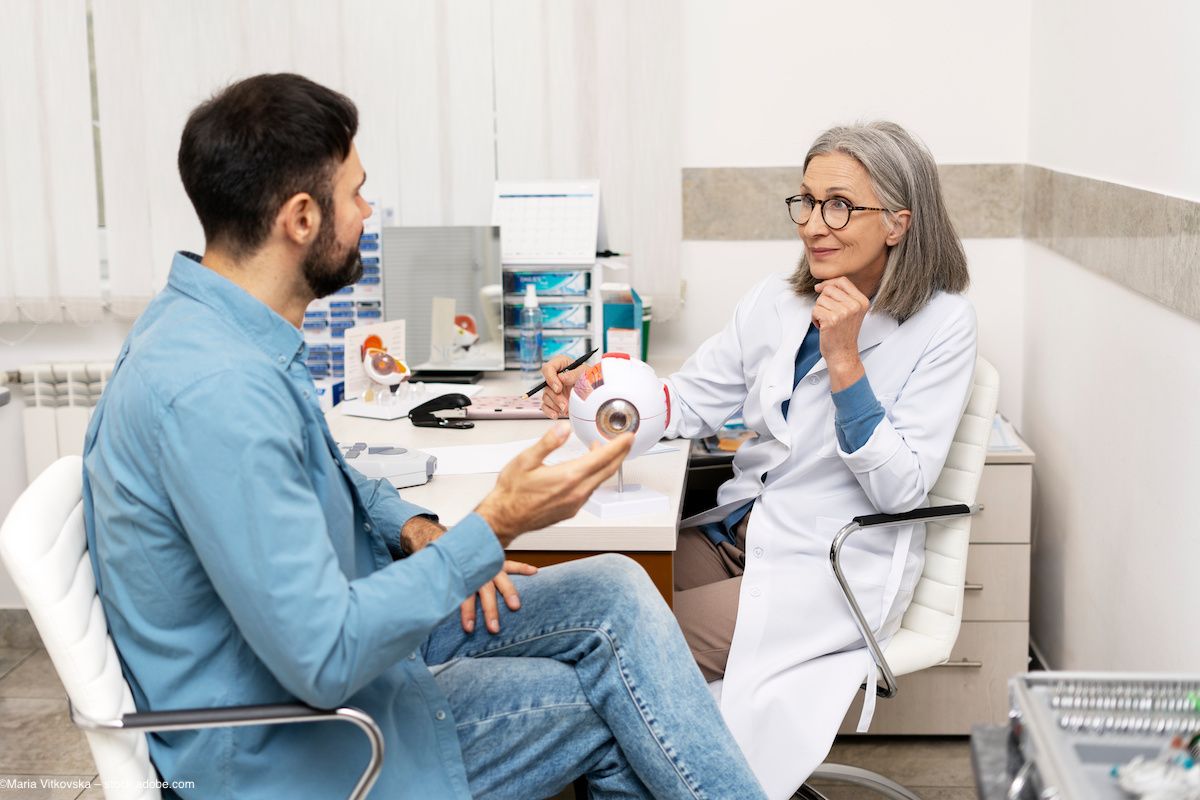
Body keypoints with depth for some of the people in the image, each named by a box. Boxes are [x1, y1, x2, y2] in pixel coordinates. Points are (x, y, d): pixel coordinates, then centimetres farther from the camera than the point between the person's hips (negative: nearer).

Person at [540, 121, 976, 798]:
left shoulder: (940, 324, -11)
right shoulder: (780, 299, 4)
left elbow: (899, 488, -15)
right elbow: (692, 400, 6)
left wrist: (844, 361, -23)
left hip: (835, 570, -6)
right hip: (739, 532, 6)